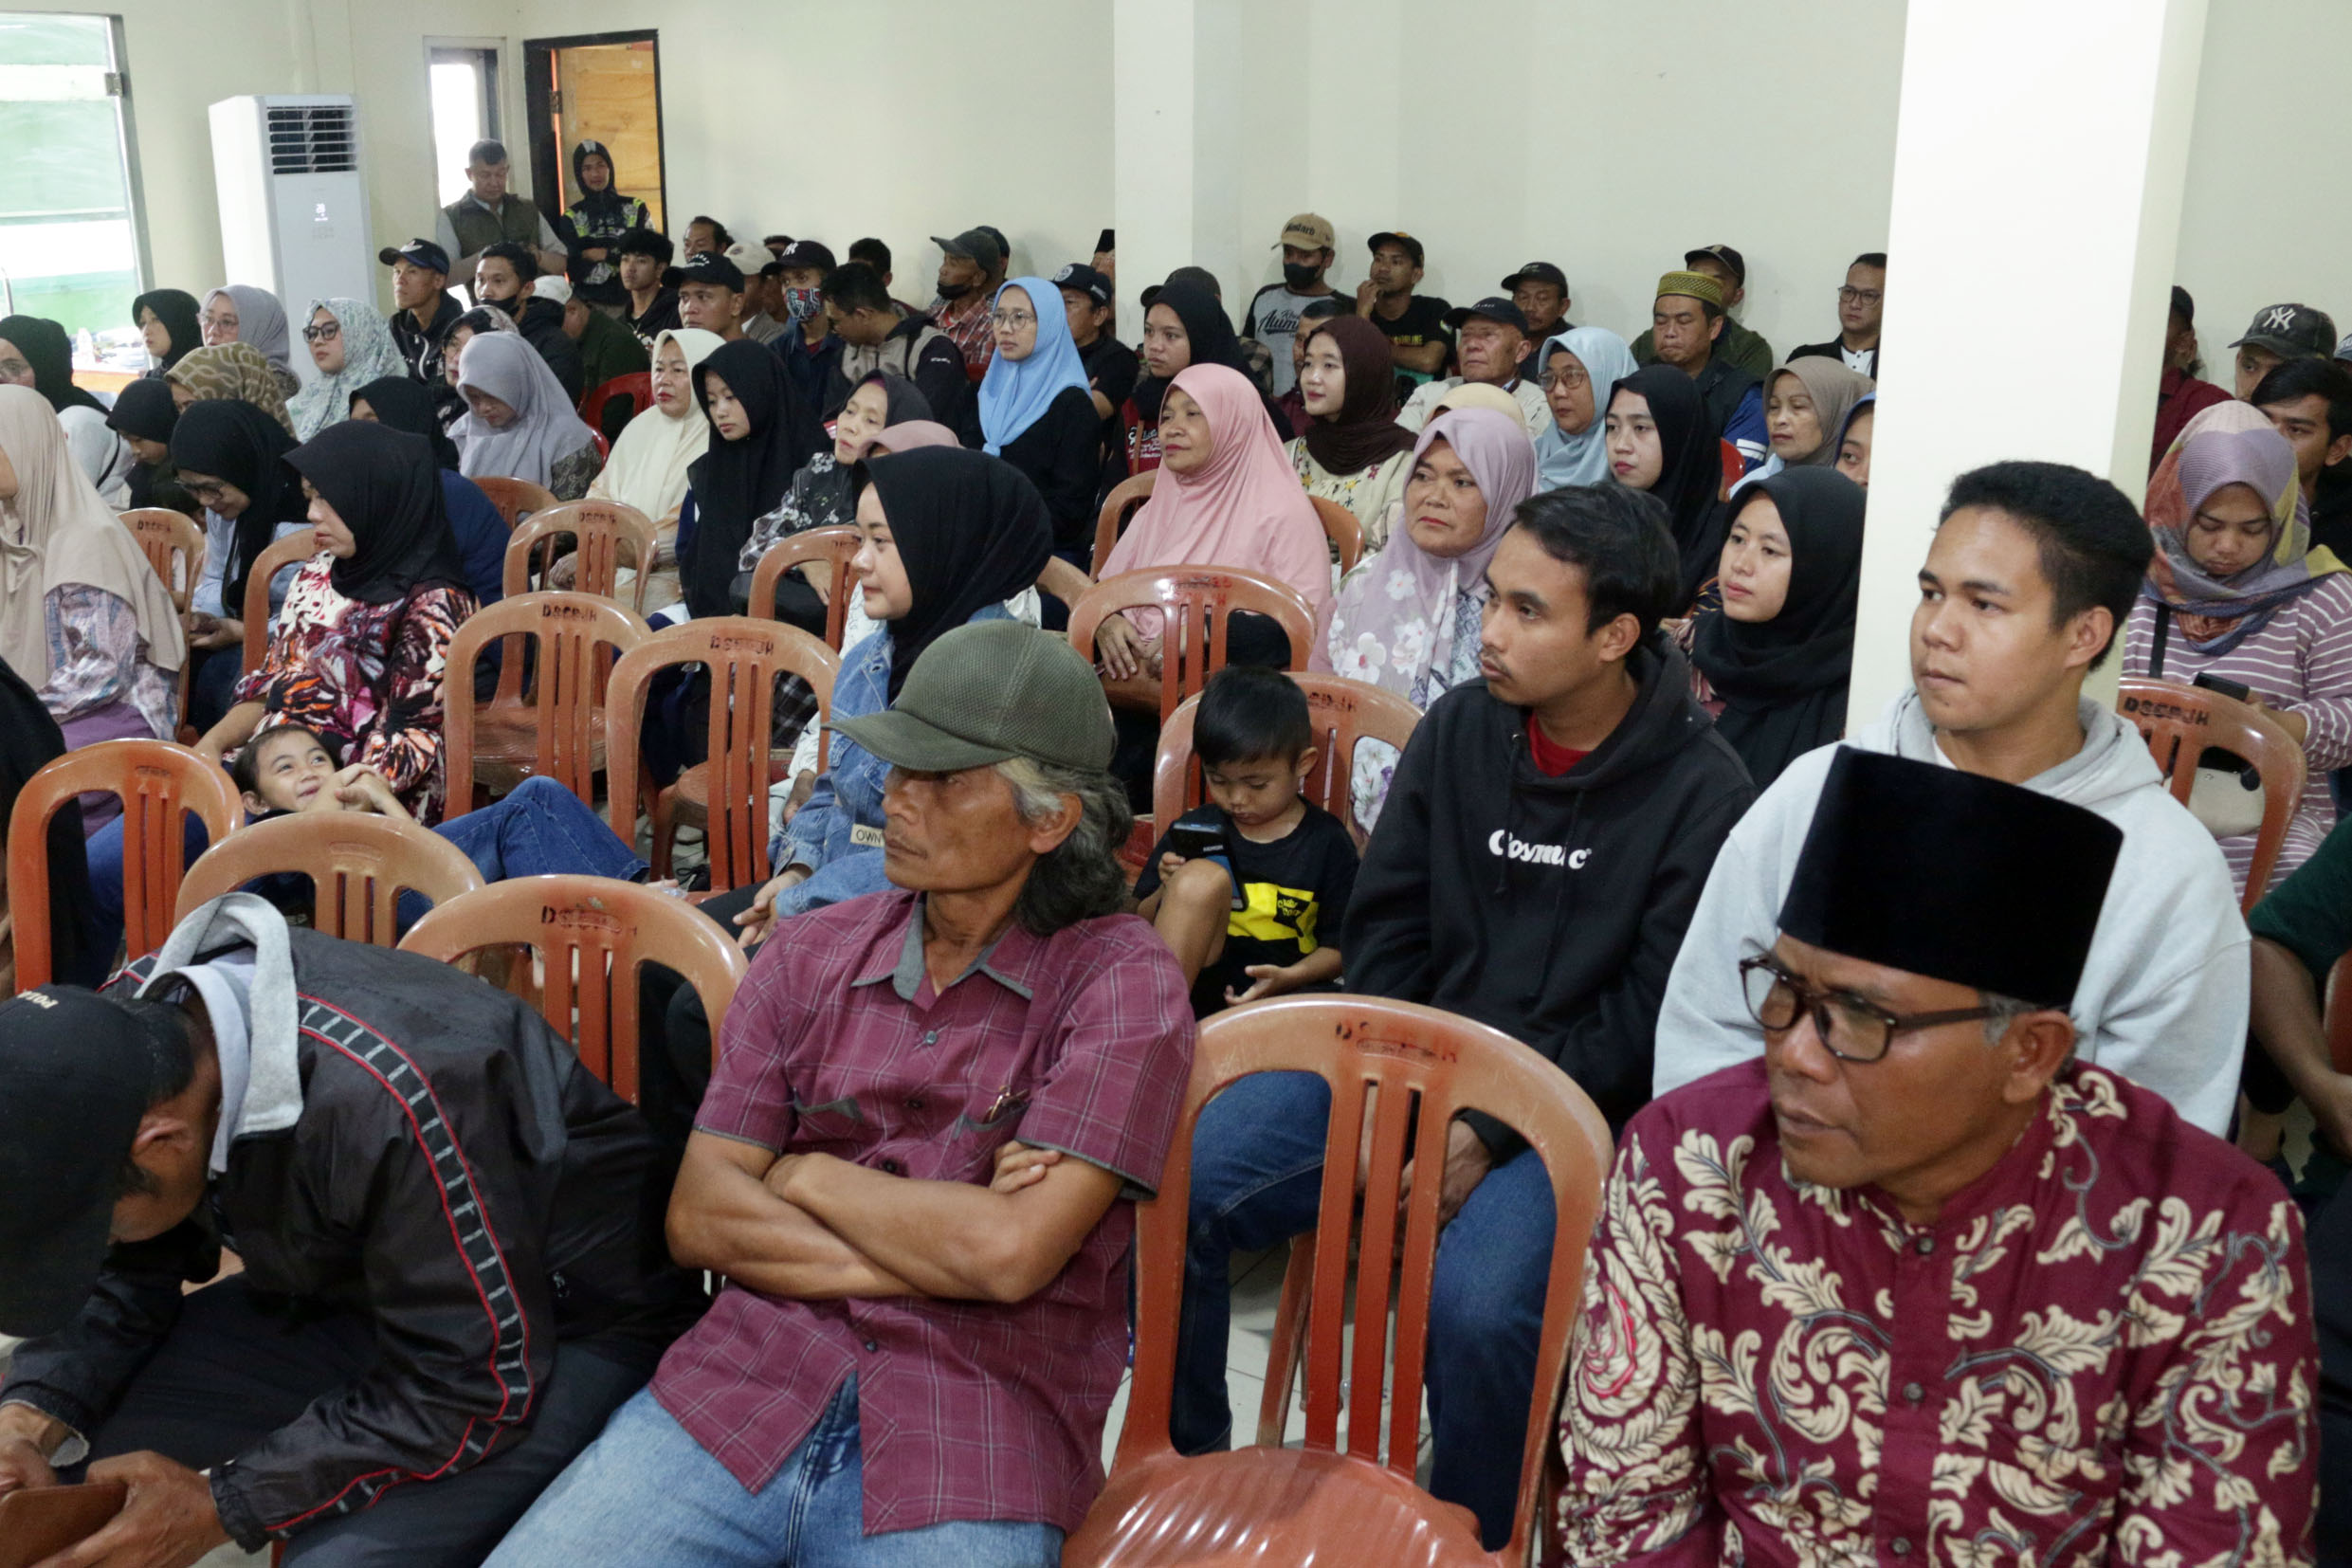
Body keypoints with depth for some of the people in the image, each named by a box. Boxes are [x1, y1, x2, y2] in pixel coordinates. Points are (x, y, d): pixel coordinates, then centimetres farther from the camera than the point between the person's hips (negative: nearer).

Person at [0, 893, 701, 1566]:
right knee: (63, 1452, -6)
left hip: (568, 1321, -7)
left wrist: (224, 1505, -24)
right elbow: (126, 1276, 1)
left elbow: (477, 1385, -29)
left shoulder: (384, 1103, -37)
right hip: (344, 1288, 7)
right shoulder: (129, 1021, -13)